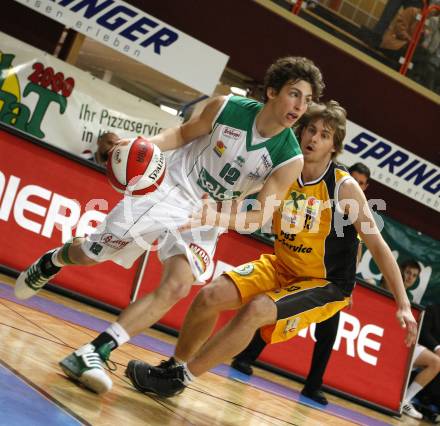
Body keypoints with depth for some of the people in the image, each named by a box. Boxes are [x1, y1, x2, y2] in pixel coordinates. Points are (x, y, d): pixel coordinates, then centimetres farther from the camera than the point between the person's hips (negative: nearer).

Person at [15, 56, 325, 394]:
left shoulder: (291, 160, -17)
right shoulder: (226, 107, -16)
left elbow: (260, 214, -11)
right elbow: (185, 133, 2)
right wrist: (148, 144, -16)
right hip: (172, 188, 0)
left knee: (177, 287, -23)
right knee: (90, 254, 5)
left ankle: (96, 353, -19)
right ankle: (51, 261, 42)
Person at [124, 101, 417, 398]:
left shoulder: (345, 188, -18)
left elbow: (378, 246, -15)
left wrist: (403, 305, -20)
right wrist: (208, 215, -18)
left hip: (325, 285, -5)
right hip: (282, 267, 5)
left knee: (255, 310, -28)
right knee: (210, 296, -11)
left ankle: (180, 378, -13)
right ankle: (175, 364, 14)